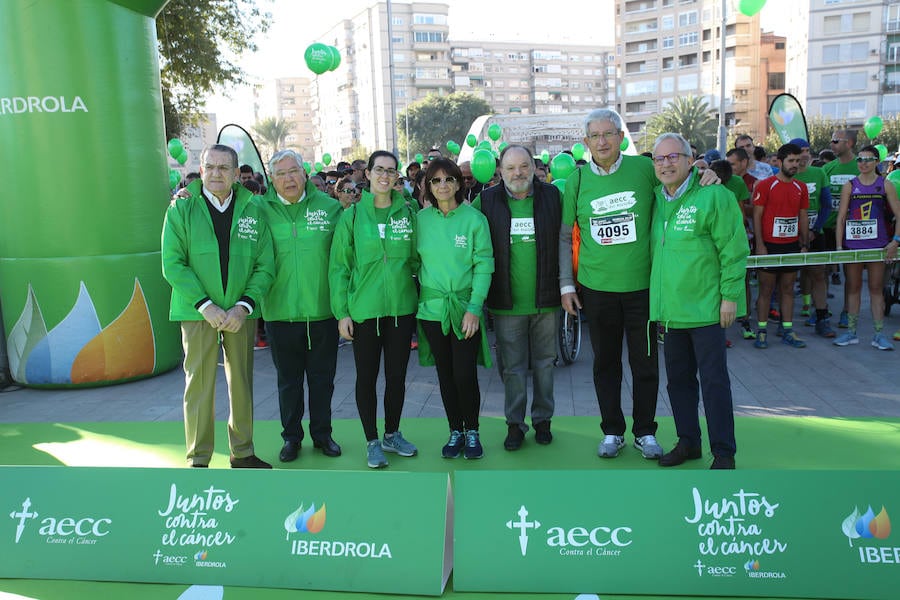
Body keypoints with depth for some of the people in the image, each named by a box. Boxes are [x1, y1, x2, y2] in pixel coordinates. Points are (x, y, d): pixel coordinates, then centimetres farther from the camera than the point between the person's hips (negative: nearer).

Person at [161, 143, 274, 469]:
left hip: (241, 313, 2)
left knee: (242, 383, 10)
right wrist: (205, 305, -15)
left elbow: (265, 265, 1)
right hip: (197, 312, -2)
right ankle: (198, 459, 15)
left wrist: (243, 306, -11)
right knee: (199, 385, 1)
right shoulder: (181, 209, 0)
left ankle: (242, 452, 25)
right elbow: (173, 264, -6)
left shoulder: (253, 211, 4)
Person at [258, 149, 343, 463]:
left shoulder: (330, 207, 0)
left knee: (322, 377, 13)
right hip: (280, 311, 0)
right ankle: (291, 437, 28)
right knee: (288, 379, 12)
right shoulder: (261, 210, -1)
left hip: (322, 309, 0)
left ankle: (322, 434, 29)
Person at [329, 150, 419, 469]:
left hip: (401, 308, 2)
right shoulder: (352, 215, -2)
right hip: (364, 309, -2)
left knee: (397, 375, 11)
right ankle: (372, 442, 23)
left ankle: (392, 435, 31)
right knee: (367, 377, 7)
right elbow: (339, 267, -1)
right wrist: (341, 311, -5)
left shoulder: (408, 213, 4)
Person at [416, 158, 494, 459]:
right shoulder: (421, 219, 2)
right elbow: (416, 262, 8)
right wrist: (414, 300, 1)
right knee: (445, 374, 10)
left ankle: (472, 431, 19)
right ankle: (455, 431, 27)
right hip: (432, 309, 3)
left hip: (465, 308, -2)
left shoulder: (474, 219, -5)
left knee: (465, 375, -4)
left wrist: (474, 308, -13)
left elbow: (483, 266, -7)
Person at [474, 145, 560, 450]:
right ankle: (515, 423, 19)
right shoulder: (486, 201, 0)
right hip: (507, 302, -1)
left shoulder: (553, 196, 2)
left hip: (546, 299, 1)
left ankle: (543, 420, 27)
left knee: (544, 363, 12)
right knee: (512, 367, 6)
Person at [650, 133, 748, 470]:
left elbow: (734, 250, -9)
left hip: (706, 307, -6)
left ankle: (724, 453, 12)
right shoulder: (655, 199, 10)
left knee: (714, 380, 1)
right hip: (670, 309, 6)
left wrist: (730, 295, -12)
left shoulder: (713, 195, -9)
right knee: (678, 379, 14)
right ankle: (688, 442, 29)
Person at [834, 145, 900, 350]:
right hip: (852, 244, 1)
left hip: (878, 245, -1)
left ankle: (879, 334, 9)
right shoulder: (849, 186, 4)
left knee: (876, 288, 4)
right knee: (853, 288, 7)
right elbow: (841, 217, 3)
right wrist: (838, 246, -3)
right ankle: (851, 332, 14)